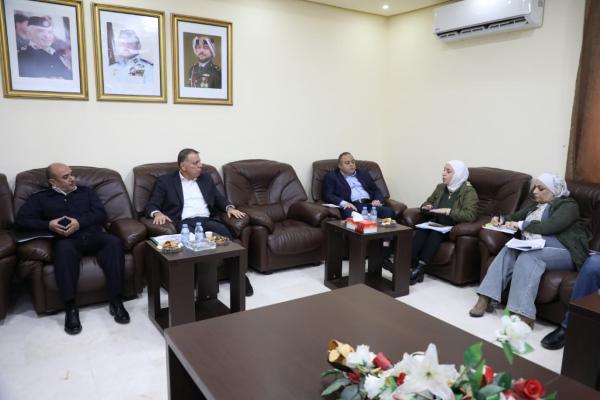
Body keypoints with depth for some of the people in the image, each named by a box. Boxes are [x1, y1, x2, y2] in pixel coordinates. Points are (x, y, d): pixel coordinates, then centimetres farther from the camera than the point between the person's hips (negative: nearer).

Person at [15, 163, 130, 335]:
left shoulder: (86, 192, 25)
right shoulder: (39, 197, 22)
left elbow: (101, 213, 10)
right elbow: (21, 220, 9)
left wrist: (80, 222, -9)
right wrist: (48, 225, -9)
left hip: (93, 236, 2)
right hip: (66, 240, -1)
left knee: (114, 241, -32)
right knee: (64, 248, -39)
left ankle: (116, 301, -31)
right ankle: (71, 309, -36)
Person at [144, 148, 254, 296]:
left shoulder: (206, 179, 23)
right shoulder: (165, 181, 11)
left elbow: (220, 199, 24)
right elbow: (151, 205, 6)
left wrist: (229, 207, 1)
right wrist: (157, 213, -18)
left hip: (208, 220, 3)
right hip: (184, 223, -3)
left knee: (224, 233, -30)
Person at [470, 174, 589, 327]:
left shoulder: (567, 205, 2)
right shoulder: (537, 206, 26)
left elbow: (550, 226, -15)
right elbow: (516, 216, 30)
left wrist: (521, 225, -13)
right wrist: (501, 219, 8)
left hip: (562, 252, -6)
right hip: (533, 249, 6)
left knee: (528, 257, -35)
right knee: (509, 250, -24)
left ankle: (523, 315, -44)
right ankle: (485, 299, -33)